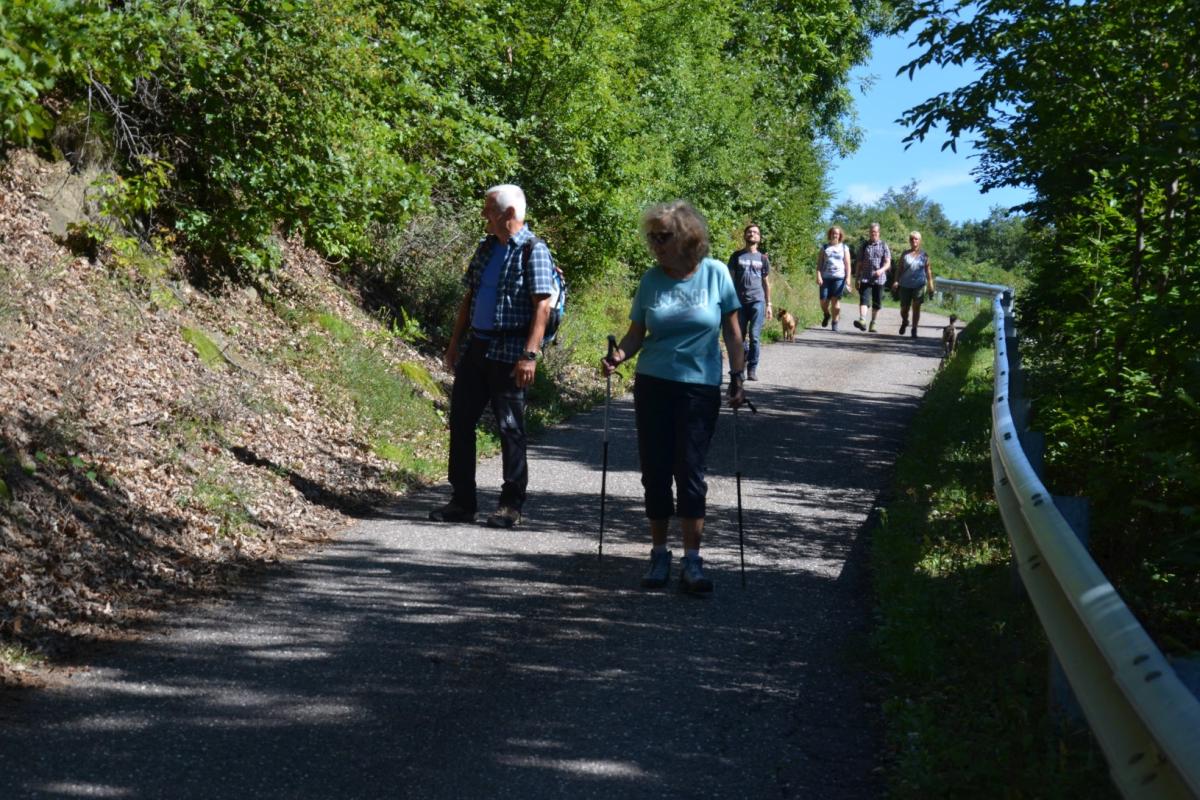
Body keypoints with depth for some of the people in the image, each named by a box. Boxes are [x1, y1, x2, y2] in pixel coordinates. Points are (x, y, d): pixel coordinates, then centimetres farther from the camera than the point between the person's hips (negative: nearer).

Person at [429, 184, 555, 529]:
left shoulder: (533, 250, -8)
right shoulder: (486, 248, 13)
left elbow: (542, 306, -15)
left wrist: (530, 355, -21)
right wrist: (455, 342, 15)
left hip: (509, 353, -7)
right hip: (475, 346, 7)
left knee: (510, 426, 0)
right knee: (461, 421, 6)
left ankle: (511, 506, 10)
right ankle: (462, 501, 16)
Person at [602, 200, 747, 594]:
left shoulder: (715, 273, -4)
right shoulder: (652, 279, 1)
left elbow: (732, 330, 2)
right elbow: (637, 333, 3)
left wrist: (737, 378, 0)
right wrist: (618, 356, -17)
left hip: (700, 388, -2)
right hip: (653, 384, 2)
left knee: (690, 471, -4)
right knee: (655, 472, 5)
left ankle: (692, 559, 3)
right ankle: (659, 554, 17)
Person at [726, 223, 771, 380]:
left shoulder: (763, 258, 12)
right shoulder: (737, 256, 8)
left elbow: (766, 282, 16)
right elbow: (731, 279, 8)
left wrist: (769, 304, 11)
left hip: (758, 301, 0)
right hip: (740, 301, 0)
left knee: (754, 336, -8)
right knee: (740, 337, 3)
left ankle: (752, 369, -2)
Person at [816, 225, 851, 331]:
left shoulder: (844, 248, 12)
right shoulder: (824, 248, 12)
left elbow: (847, 264, 9)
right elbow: (819, 263, 7)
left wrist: (848, 278, -1)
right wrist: (818, 276, -6)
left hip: (839, 277, -1)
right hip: (825, 277, 1)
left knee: (835, 300, -7)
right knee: (824, 301, -3)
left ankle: (834, 323, 1)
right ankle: (826, 315, 28)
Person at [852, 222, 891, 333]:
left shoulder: (884, 246, 5)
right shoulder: (864, 246, 11)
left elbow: (888, 263, -3)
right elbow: (859, 264, 13)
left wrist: (881, 270, -23)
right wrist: (857, 278, 7)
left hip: (879, 279, -1)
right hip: (865, 278, 1)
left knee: (877, 303, 5)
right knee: (863, 299, -17)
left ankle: (873, 323, 17)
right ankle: (862, 320, -31)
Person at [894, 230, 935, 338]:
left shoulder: (924, 255, 6)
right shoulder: (905, 254, 7)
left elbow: (928, 271, 6)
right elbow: (900, 269, 6)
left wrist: (930, 286, 2)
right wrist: (896, 281, -8)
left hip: (919, 285, -1)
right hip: (905, 285, 1)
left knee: (916, 308, -4)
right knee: (904, 308, 3)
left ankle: (914, 329, 5)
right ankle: (904, 322, 34)